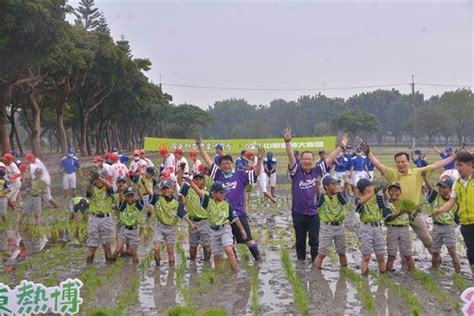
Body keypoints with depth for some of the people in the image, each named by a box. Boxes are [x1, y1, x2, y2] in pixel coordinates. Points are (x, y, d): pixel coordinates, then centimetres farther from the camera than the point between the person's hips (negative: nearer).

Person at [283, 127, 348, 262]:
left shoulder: (317, 171, 1)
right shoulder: (296, 171, -6)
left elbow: (329, 158, 6)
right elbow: (291, 157, -19)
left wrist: (341, 147, 10)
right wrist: (287, 142, -34)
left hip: (313, 213, 1)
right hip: (298, 213, -1)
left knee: (314, 240, 6)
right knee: (300, 240, 13)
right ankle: (301, 261, 29)